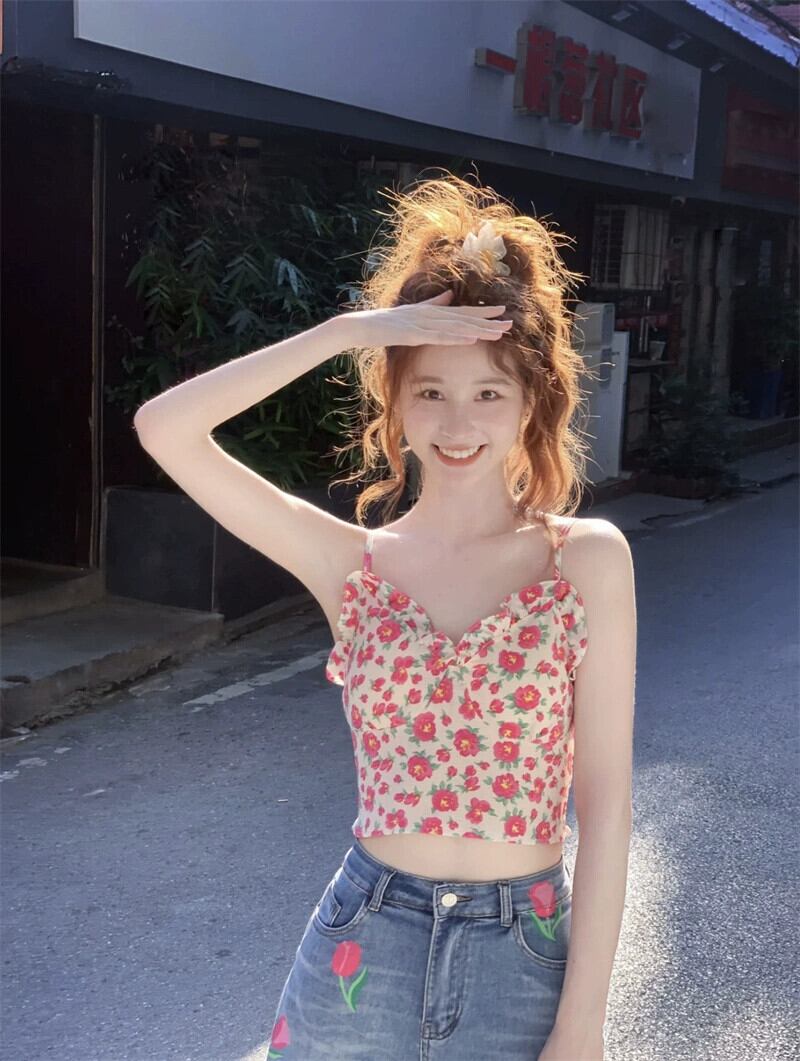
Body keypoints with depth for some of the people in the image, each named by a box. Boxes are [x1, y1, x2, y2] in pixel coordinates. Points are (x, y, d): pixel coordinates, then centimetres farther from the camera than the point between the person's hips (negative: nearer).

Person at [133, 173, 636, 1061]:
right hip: (363, 945, 1)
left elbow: (605, 797, -7)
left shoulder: (589, 561, -7)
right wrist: (349, 330, -16)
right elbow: (163, 428, -14)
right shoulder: (350, 564, -4)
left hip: (524, 958, -1)